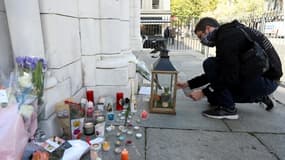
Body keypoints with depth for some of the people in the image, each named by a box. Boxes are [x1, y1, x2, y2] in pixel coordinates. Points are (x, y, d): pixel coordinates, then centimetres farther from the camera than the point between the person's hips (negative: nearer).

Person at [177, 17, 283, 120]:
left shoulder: (227, 36, -18)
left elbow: (230, 76, -25)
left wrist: (204, 92, -14)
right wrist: (189, 84, 16)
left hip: (266, 80, -9)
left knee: (209, 64, -17)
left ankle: (228, 108, -8)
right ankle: (259, 97, 23)